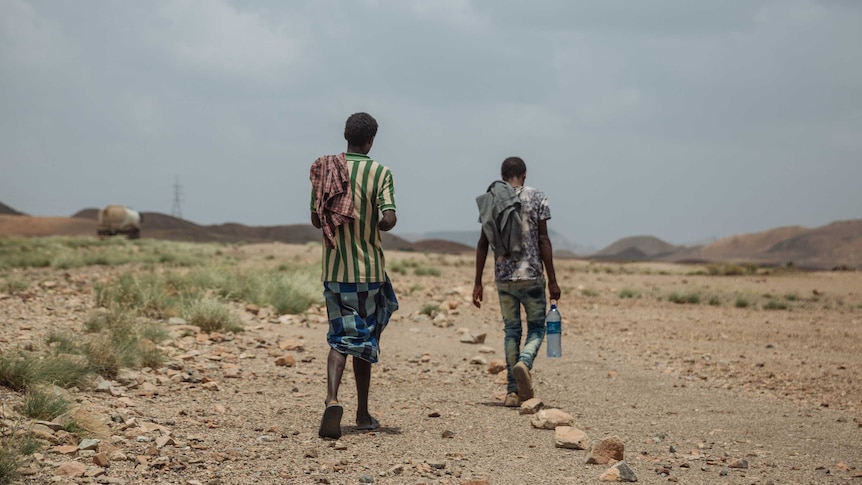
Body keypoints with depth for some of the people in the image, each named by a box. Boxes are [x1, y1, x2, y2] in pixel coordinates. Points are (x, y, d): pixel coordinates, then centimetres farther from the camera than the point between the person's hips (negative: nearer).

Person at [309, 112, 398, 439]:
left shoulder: (324, 169, 1)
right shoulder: (380, 173, -8)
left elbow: (316, 219, 5)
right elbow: (389, 220, -18)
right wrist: (373, 224, 4)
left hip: (334, 269, 2)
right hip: (369, 269, -2)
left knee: (341, 338, 4)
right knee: (366, 339, 12)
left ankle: (332, 400, -22)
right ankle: (363, 414, 21)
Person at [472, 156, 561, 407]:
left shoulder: (490, 201, 6)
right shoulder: (537, 198, -2)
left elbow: (483, 243, 5)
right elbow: (543, 240, -6)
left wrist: (478, 282, 9)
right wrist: (552, 280, -3)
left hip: (503, 277, 3)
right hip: (531, 275, -3)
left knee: (511, 330, 11)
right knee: (536, 327, 8)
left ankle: (513, 391, 7)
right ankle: (524, 362, -23)